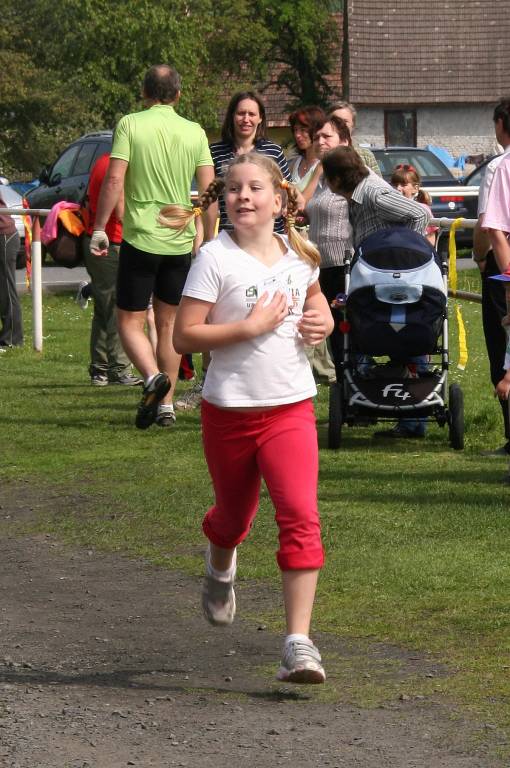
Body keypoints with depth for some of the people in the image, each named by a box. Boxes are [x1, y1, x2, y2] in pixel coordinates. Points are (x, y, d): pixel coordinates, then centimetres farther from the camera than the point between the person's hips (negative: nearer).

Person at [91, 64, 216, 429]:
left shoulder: (130, 125, -5)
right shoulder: (194, 132, 4)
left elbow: (114, 180, -12)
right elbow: (209, 191, 2)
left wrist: (100, 228, -5)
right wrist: (209, 240, 12)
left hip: (140, 238, -3)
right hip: (180, 242, 3)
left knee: (130, 321, 3)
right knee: (168, 323, 13)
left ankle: (153, 376, -23)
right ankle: (166, 405, 13)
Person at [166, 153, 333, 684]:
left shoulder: (299, 256, 4)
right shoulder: (216, 258, -10)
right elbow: (184, 336, -14)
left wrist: (320, 321, 3)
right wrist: (251, 326, -22)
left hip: (290, 407, 1)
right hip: (230, 408, -1)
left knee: (301, 518, -15)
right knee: (234, 515, 18)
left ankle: (298, 644, -16)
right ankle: (220, 568, 56)